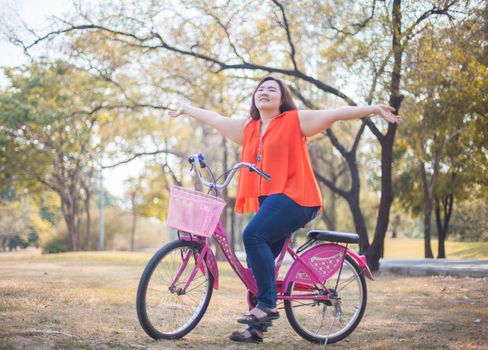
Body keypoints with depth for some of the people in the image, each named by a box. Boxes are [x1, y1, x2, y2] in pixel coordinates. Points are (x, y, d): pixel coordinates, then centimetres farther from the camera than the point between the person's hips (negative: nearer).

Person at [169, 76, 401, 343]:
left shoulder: (295, 120, 2)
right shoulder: (248, 128, 18)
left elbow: (336, 113, -5)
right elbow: (215, 119, 31)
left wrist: (374, 108, -14)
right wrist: (186, 109, 43)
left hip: (294, 196, -7)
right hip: (268, 201, 7)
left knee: (253, 235, -28)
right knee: (258, 259, 4)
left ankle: (267, 304, -21)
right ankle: (255, 327, 12)